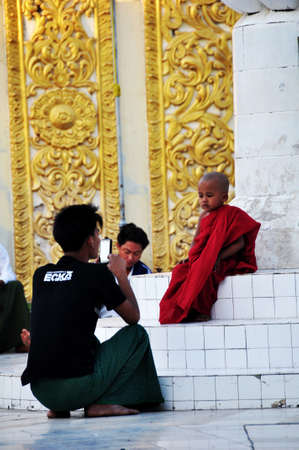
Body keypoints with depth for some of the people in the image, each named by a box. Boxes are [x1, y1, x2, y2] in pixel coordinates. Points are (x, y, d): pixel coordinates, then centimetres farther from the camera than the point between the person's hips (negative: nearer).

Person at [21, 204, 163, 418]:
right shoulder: (96, 274, -4)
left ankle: (59, 408, 17)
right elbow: (133, 317, 8)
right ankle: (100, 403, 1)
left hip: (40, 390, 6)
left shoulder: (41, 274, 11)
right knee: (137, 334, 14)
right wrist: (121, 274, 22)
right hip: (77, 388, -6)